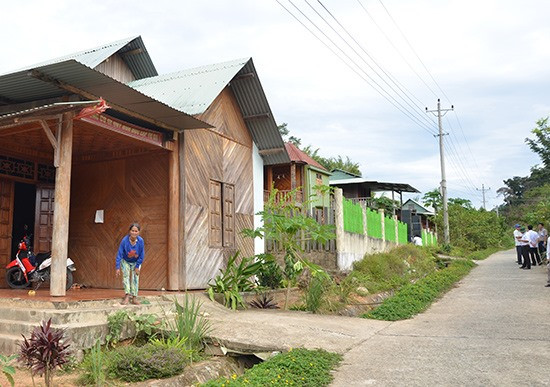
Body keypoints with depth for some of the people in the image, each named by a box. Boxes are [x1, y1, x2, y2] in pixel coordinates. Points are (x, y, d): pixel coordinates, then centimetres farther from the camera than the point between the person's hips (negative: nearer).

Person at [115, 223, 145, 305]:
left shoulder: (140, 241, -27)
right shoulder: (124, 240, -29)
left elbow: (142, 255, -15)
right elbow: (119, 254, -23)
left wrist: (137, 266, -12)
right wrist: (118, 267, -24)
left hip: (136, 262, 0)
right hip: (125, 261, 0)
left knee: (135, 278, -4)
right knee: (126, 276, -11)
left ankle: (134, 297, -2)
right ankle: (127, 296, -13)